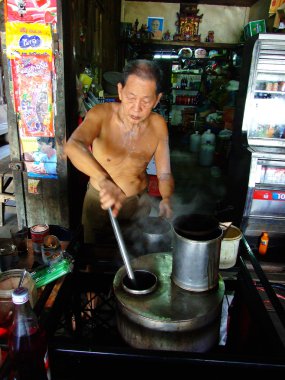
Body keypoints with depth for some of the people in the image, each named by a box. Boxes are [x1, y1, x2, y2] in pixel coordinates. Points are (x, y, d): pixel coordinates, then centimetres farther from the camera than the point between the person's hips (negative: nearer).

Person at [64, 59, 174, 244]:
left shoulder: (158, 125, -13)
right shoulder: (102, 114, -23)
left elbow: (164, 174, -9)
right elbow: (72, 146, -42)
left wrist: (167, 199, -29)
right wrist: (105, 181, -58)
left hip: (139, 201, 2)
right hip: (100, 200, -1)